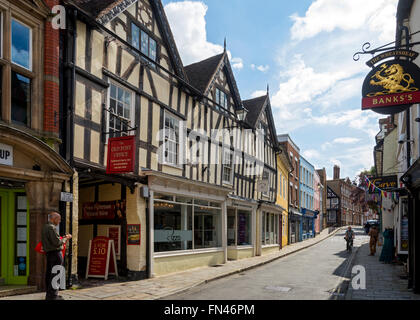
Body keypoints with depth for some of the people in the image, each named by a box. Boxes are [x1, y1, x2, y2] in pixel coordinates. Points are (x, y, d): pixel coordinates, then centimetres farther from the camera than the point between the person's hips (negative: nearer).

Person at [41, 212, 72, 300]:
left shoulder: (45, 227, 15)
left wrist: (62, 238, 14)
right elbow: (57, 242, -20)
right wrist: (65, 238, -6)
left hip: (48, 253, 10)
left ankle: (48, 294, 22)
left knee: (49, 273, 14)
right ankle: (53, 296, -3)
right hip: (55, 253, -10)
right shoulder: (52, 228, -15)